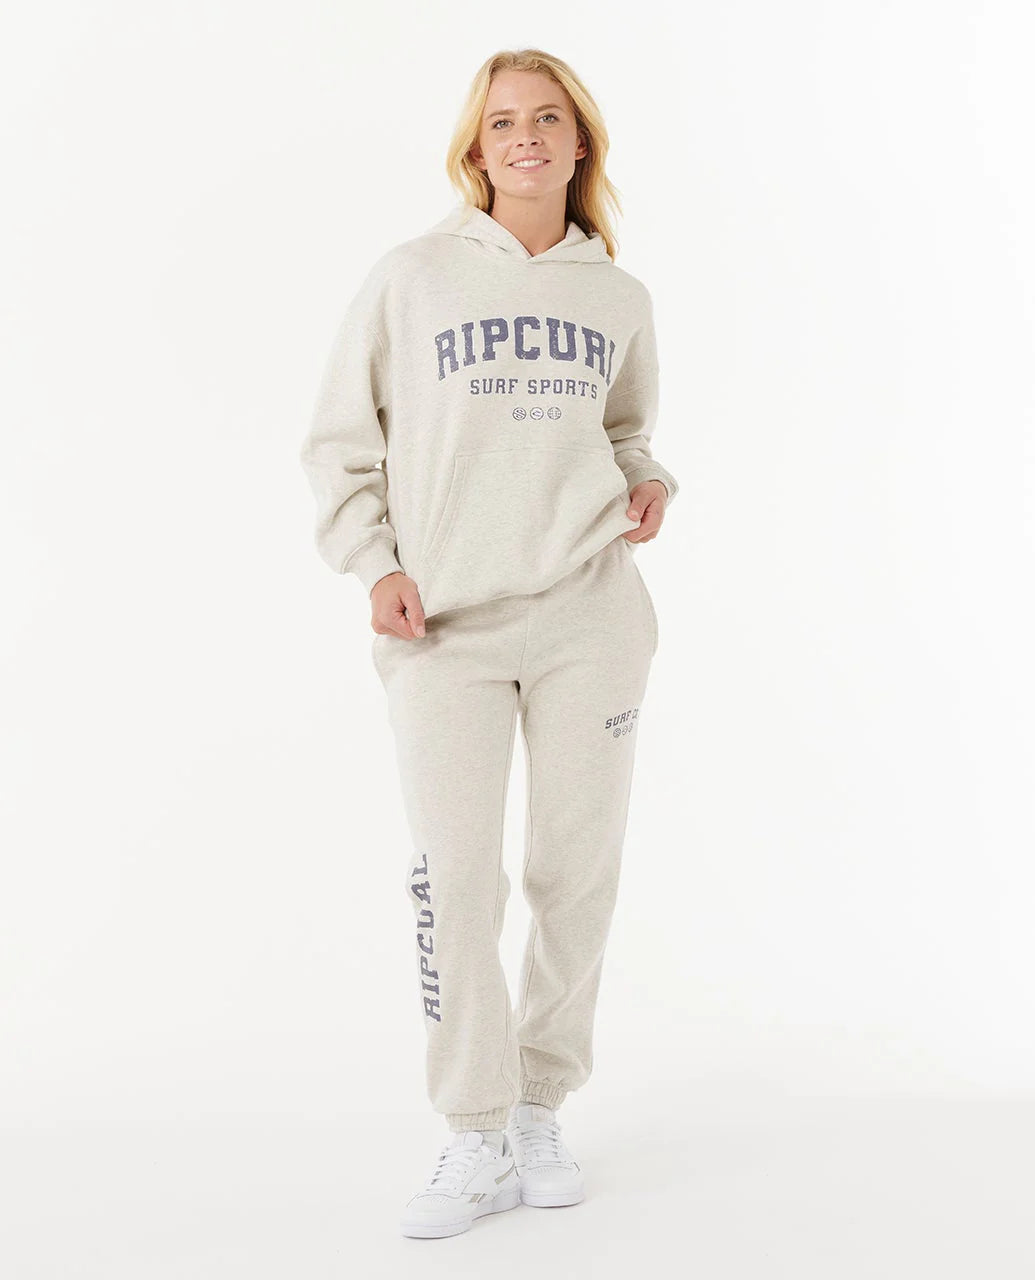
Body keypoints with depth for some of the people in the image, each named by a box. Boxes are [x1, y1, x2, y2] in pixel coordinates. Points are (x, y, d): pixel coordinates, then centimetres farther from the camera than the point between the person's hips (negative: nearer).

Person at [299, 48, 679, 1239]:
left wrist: (648, 482, 3)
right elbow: (339, 442, 5)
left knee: (577, 867, 5)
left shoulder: (619, 299, 9)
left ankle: (540, 1111, 21)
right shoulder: (409, 278, 1)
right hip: (442, 623, -2)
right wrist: (375, 566, -6)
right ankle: (477, 1141, 5)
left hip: (587, 610, 3)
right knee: (454, 874, -7)